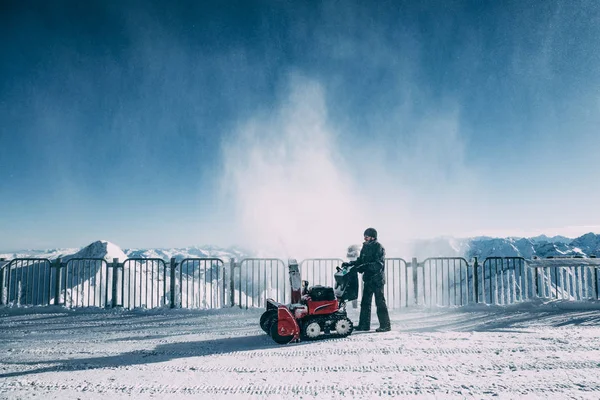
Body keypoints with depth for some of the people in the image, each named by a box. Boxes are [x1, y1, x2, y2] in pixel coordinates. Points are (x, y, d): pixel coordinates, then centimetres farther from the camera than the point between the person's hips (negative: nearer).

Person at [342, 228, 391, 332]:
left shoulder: (379, 248, -11)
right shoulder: (365, 247, 12)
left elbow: (379, 264, -20)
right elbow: (360, 261, 18)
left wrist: (366, 266, -29)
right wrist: (349, 264, 5)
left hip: (377, 279, -8)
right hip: (368, 278, 8)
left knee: (380, 302, -4)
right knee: (365, 302, 9)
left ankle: (385, 325, 5)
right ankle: (364, 325, 16)